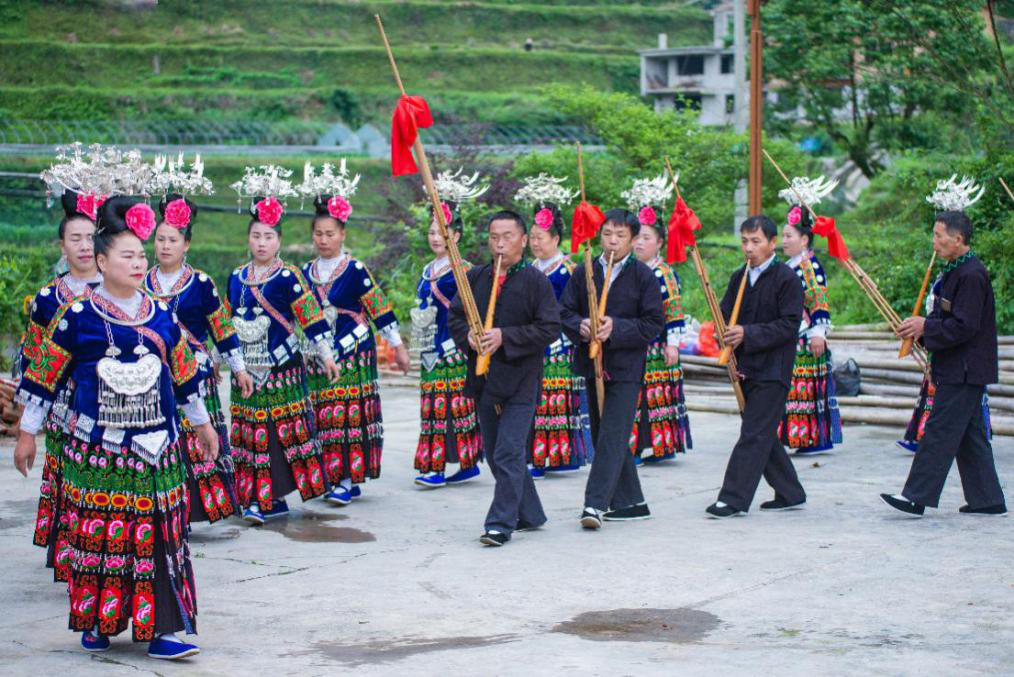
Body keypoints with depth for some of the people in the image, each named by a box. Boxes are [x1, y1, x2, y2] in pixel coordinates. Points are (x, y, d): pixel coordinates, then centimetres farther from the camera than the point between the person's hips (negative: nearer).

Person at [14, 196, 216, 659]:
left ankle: (160, 627, 3)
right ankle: (96, 621, 19)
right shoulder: (78, 317, -3)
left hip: (154, 448, 3)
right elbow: (43, 378, 3)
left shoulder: (161, 317, 8)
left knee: (158, 537, 0)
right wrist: (27, 433, 4)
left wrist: (202, 424, 26)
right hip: (96, 449, -3)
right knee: (97, 535, 2)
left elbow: (185, 376, 19)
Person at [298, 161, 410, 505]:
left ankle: (349, 478, -4)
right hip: (319, 356, 5)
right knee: (324, 415, 4)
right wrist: (306, 352, 21)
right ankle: (334, 475, 12)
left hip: (353, 353, -5)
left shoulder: (355, 270, -6)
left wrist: (398, 346, 0)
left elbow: (380, 309, -2)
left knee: (352, 411, -7)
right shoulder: (307, 273, 9)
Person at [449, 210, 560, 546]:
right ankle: (529, 514, 28)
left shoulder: (536, 281, -7)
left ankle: (501, 523, -6)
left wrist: (505, 337, -19)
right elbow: (455, 316, 13)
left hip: (520, 380, -6)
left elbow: (550, 328, -12)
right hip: (484, 378, 6)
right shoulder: (476, 277, 8)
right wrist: (468, 337, -8)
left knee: (508, 454, -10)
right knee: (494, 453, 13)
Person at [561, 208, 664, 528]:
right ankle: (630, 502, 22)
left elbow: (654, 322, -7)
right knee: (603, 434, 11)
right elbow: (565, 312, 7)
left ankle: (596, 503, -13)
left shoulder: (643, 276, -4)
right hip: (592, 365, 5)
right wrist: (580, 327, -15)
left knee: (613, 435, -11)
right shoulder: (583, 272, 6)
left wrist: (617, 328, -19)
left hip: (626, 368, -5)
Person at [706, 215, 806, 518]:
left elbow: (789, 325, -15)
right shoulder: (739, 277, 11)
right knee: (763, 435, 13)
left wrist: (747, 334, -20)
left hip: (773, 370, -7)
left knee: (753, 435, -9)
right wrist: (727, 336, -7)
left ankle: (733, 499, -9)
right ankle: (790, 493, 26)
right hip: (746, 368, 8)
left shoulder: (786, 278, -9)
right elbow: (725, 315, 13)